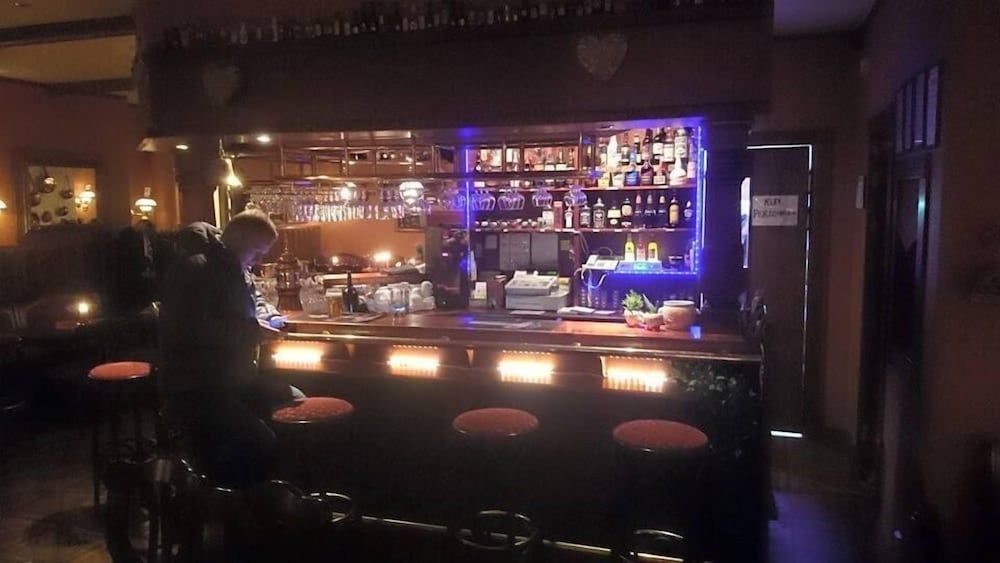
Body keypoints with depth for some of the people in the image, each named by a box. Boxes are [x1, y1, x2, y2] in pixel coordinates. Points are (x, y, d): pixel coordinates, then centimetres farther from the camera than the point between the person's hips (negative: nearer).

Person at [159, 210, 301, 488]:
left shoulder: (236, 269, 16)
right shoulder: (195, 267, -16)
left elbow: (255, 301, 34)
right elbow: (193, 327, -30)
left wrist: (270, 317, 9)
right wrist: (253, 330, -21)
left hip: (232, 378, 11)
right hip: (192, 388, -11)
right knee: (259, 443, -27)